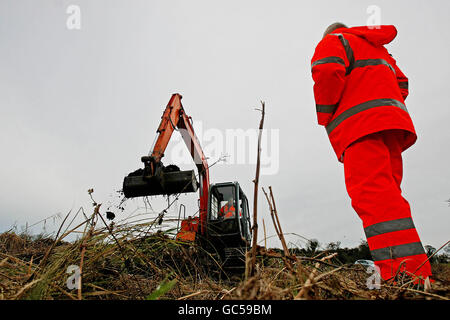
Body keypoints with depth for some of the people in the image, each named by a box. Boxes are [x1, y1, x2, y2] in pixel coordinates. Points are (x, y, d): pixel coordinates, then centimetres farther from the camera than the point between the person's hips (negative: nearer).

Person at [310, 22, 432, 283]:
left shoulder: (333, 41, 13)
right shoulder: (377, 47, 36)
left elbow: (327, 72, -9)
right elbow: (401, 84, 28)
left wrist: (324, 117, -1)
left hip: (360, 125, -8)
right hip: (392, 119, 8)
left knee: (371, 194, -21)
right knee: (387, 196, 4)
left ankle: (405, 272, -33)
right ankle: (416, 274, 0)